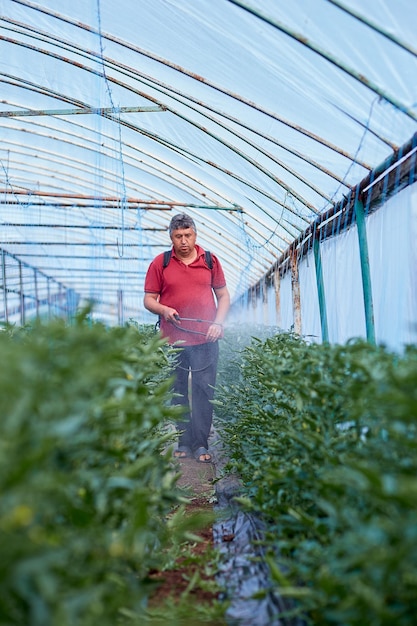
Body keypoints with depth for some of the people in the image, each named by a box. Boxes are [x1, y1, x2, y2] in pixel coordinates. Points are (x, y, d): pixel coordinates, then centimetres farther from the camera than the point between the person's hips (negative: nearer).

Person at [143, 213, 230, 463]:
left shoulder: (210, 261, 8)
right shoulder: (160, 263, 5)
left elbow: (223, 295, 13)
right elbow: (149, 299, 8)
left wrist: (218, 323, -1)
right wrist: (163, 310, -13)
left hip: (205, 339, 0)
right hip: (172, 339, 0)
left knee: (204, 391, -1)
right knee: (177, 392, 5)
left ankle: (201, 444, 8)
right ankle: (184, 442, 16)